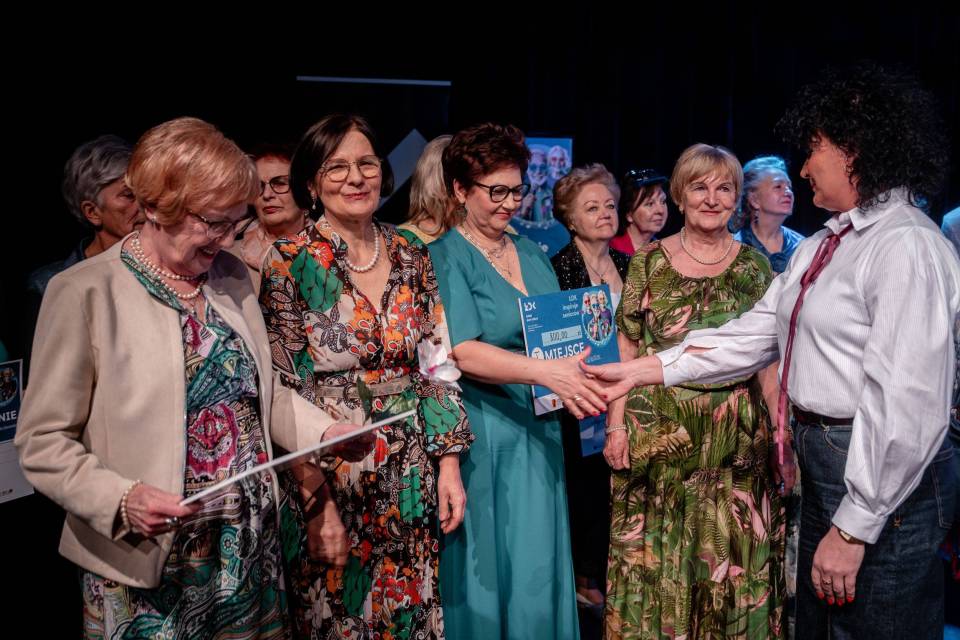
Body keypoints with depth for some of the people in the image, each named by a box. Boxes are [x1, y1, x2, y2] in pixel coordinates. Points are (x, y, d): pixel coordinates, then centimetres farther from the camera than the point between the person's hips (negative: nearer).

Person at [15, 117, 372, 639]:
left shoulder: (231, 274, 4)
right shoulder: (85, 291, -12)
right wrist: (121, 500, -24)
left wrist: (324, 432, -2)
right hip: (147, 562, -5)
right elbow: (43, 441, -10)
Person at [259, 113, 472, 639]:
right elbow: (282, 392, -11)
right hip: (329, 477, -3)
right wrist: (318, 498, -14)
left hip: (411, 482, 4)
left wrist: (448, 464, 2)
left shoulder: (412, 258, 3)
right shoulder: (289, 263, -9)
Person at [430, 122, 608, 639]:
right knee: (484, 568, 4)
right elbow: (462, 352, -21)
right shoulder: (445, 257, -9)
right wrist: (544, 371, -33)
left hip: (538, 429, 6)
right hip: (478, 434, -5)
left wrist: (575, 374, -4)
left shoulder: (532, 254, 10)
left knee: (538, 565, 10)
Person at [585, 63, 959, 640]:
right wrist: (642, 370, 4)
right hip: (823, 463, 9)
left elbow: (908, 407, -22)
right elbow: (754, 334, 9)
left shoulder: (907, 246, -19)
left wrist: (855, 528, -19)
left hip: (884, 480, -9)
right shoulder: (822, 246, 11)